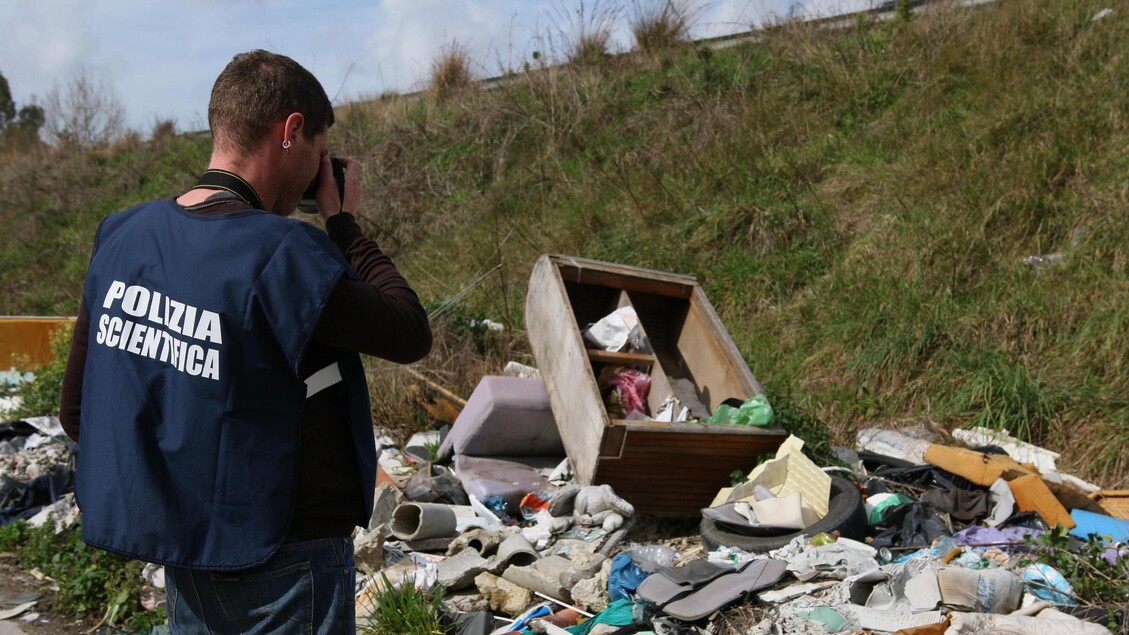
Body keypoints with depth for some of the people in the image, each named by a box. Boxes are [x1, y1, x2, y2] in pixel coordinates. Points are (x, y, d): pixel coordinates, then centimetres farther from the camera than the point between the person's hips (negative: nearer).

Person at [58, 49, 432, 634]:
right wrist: (344, 225, -4)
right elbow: (411, 336, -12)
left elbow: (77, 410, 6)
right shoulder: (281, 256, -24)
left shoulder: (122, 237, -1)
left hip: (180, 558, 7)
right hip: (285, 558, -7)